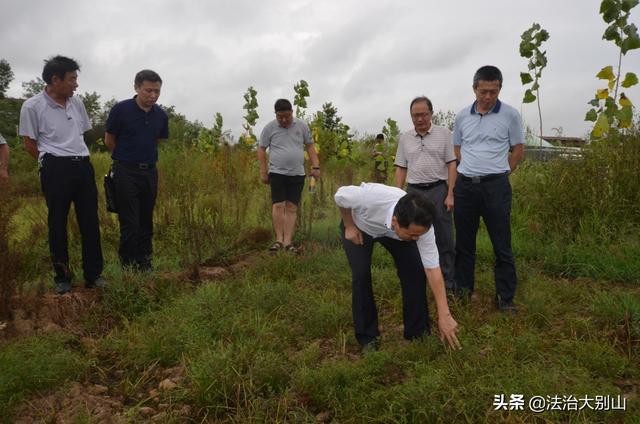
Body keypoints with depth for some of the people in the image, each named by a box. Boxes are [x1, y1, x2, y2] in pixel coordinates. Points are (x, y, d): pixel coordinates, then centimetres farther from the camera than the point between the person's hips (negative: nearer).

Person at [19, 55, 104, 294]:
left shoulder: (76, 103, 10)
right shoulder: (32, 106, -5)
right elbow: (29, 144, 0)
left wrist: (77, 157, 15)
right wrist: (52, 164, 3)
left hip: (83, 166, 5)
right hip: (56, 170, -5)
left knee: (90, 222, 5)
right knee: (58, 223, 6)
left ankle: (94, 275, 16)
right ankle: (62, 277, 18)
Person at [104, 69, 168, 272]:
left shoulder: (161, 115, 3)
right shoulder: (120, 109, -10)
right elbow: (109, 141, 2)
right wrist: (127, 156, 11)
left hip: (150, 172, 4)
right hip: (126, 172, -4)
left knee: (146, 223, 11)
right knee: (129, 224, -2)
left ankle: (145, 263, 22)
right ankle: (128, 266, 9)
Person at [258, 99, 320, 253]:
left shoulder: (302, 125, 4)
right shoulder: (270, 127, 0)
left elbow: (310, 146, 9)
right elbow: (261, 149, 4)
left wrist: (316, 166, -1)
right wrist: (263, 172, 1)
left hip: (297, 175, 2)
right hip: (277, 173, -1)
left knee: (292, 208, -1)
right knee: (278, 205, -9)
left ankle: (288, 242, 0)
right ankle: (279, 239, -3)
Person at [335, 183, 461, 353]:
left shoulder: (421, 226, -36)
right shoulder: (369, 197, -46)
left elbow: (432, 269, -30)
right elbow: (340, 195, -24)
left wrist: (444, 315, -31)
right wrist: (349, 227, -16)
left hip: (394, 232, 2)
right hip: (359, 225, -2)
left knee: (415, 270, -13)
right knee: (361, 273, -17)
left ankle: (418, 332, 6)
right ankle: (367, 338, 1)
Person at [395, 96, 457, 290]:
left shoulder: (444, 133, 0)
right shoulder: (404, 138, 8)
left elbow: (451, 164, -2)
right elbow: (401, 168, 10)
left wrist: (450, 194, -9)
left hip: (439, 190, -2)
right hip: (414, 192, 2)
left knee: (444, 238, 3)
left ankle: (448, 280, 13)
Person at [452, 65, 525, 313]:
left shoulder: (510, 115, -2)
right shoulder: (462, 116, 7)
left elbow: (518, 151, 3)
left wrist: (497, 173, 1)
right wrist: (471, 169, 7)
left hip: (496, 186, -3)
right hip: (465, 184, 3)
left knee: (502, 245, 1)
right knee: (464, 242, 11)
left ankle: (505, 298, 12)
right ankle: (462, 290, 25)